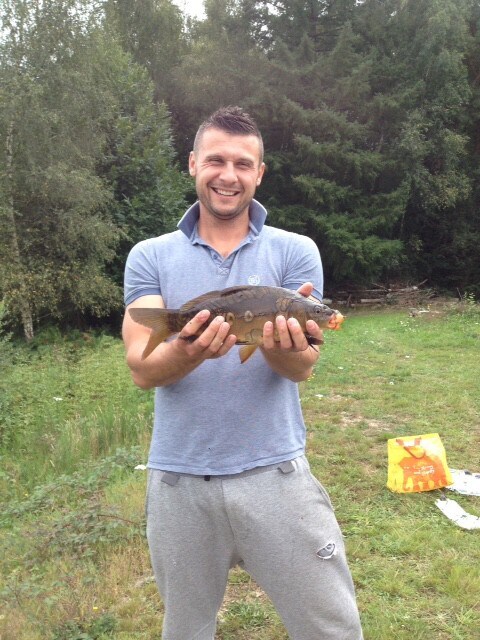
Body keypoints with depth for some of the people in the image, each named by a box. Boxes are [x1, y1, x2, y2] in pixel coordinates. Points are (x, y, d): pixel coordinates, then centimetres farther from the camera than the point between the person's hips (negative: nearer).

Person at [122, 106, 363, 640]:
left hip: (275, 470, -1)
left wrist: (282, 344, -31)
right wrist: (191, 351, -30)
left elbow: (302, 366, -7)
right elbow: (142, 369, -8)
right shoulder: (150, 257, 2)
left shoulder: (295, 251, 1)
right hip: (178, 476, 1)